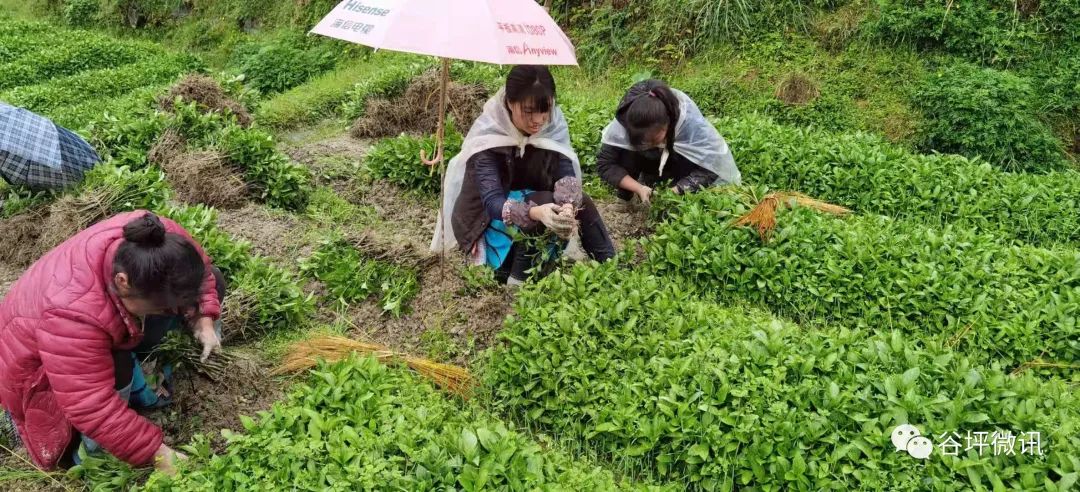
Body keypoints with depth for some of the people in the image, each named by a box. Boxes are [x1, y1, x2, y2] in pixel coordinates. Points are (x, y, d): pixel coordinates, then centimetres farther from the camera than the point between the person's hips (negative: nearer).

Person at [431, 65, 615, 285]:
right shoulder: (487, 135, -27)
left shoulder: (553, 124, -14)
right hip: (488, 220, -4)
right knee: (544, 201, -30)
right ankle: (518, 281, -23)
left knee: (580, 203, -21)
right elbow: (492, 202, -36)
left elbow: (566, 174, -21)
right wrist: (536, 212, -55)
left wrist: (568, 206, -45)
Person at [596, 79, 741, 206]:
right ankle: (623, 196, -6)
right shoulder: (623, 123, -37)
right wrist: (638, 188, -41)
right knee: (626, 156, -31)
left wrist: (675, 191, -46)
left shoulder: (689, 121, -39)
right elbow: (604, 164, -31)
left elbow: (710, 166, -36)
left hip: (677, 158, 0)